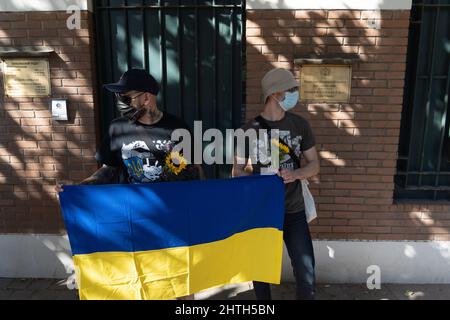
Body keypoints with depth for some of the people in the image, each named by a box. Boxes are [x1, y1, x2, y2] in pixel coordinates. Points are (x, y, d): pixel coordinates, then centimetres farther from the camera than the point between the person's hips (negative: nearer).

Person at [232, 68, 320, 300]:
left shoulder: (300, 124, 0)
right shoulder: (250, 129, -7)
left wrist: (295, 174, -18)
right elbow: (237, 172, -1)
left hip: (293, 211, 1)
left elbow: (314, 165, 3)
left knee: (306, 274, 2)